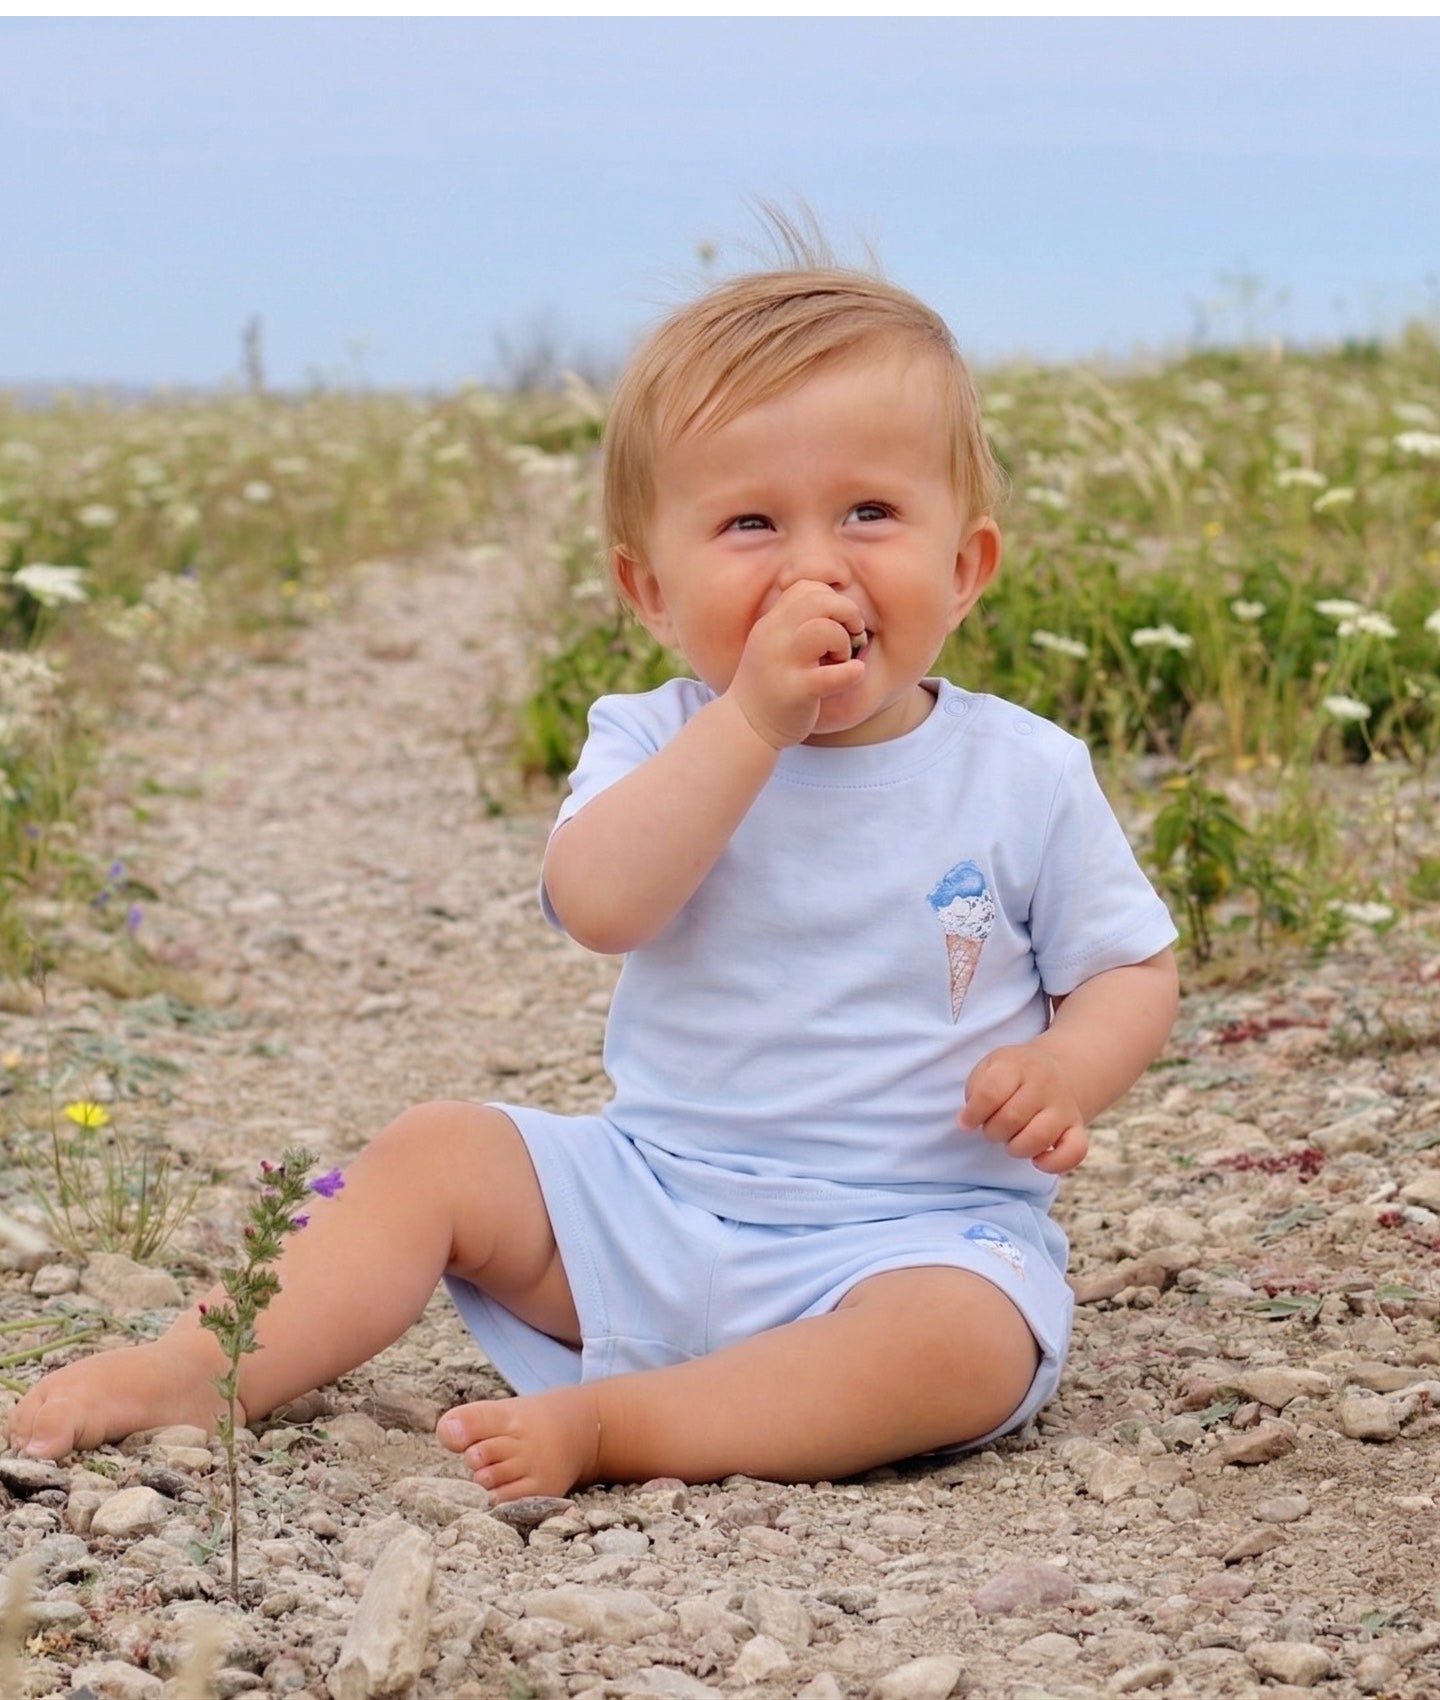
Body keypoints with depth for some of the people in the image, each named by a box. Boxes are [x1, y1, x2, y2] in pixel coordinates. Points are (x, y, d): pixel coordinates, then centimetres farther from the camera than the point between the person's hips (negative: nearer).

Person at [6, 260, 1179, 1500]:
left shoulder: (1024, 775, -2)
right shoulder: (660, 744, -2)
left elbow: (1134, 970, 7)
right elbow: (598, 902, -22)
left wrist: (1072, 1065, -16)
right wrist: (755, 719, -29)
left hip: (914, 1228, -2)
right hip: (658, 1197, 3)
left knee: (965, 1344, -33)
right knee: (437, 1153, -8)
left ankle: (605, 1424, -32)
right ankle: (201, 1367, -13)